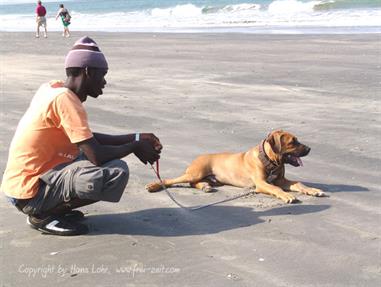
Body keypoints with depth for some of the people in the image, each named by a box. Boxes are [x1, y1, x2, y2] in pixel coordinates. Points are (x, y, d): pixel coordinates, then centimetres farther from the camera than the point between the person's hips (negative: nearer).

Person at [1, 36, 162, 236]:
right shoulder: (65, 99, -20)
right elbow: (97, 156, -25)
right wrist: (135, 147, -6)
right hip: (30, 192, -10)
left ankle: (45, 209, 11)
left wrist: (135, 138, 11)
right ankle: (43, 215, -6)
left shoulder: (53, 89, 7)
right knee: (117, 171, -20)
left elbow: (90, 140, 16)